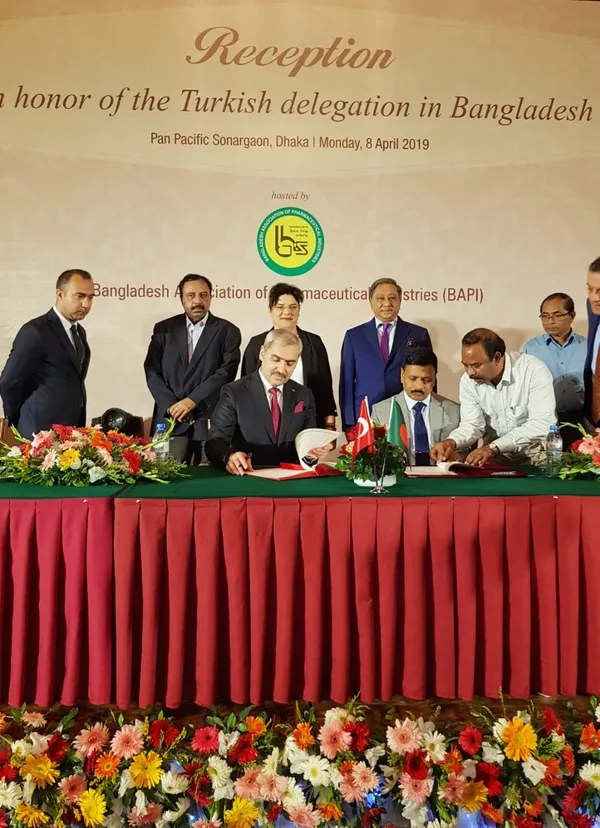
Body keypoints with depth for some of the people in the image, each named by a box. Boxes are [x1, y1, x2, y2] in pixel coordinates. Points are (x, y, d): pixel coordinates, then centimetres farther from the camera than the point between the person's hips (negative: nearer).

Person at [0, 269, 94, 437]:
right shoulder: (35, 331, -14)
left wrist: (79, 425, 8)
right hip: (42, 433, -7)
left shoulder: (79, 331, 12)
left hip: (72, 430, 8)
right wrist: (21, 422, 0)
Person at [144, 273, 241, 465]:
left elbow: (226, 372, -6)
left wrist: (192, 401, -14)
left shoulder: (227, 331, 4)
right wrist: (172, 405, -8)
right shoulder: (164, 329, 11)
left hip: (211, 419, -1)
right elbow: (152, 370, 5)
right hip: (171, 419, 2)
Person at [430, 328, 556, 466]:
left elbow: (543, 424, -26)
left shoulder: (534, 370, -20)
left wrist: (495, 447, -35)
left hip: (538, 456, -2)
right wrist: (452, 441, -25)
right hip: (496, 456, 3)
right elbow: (473, 424, -2)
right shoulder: (468, 380, -6)